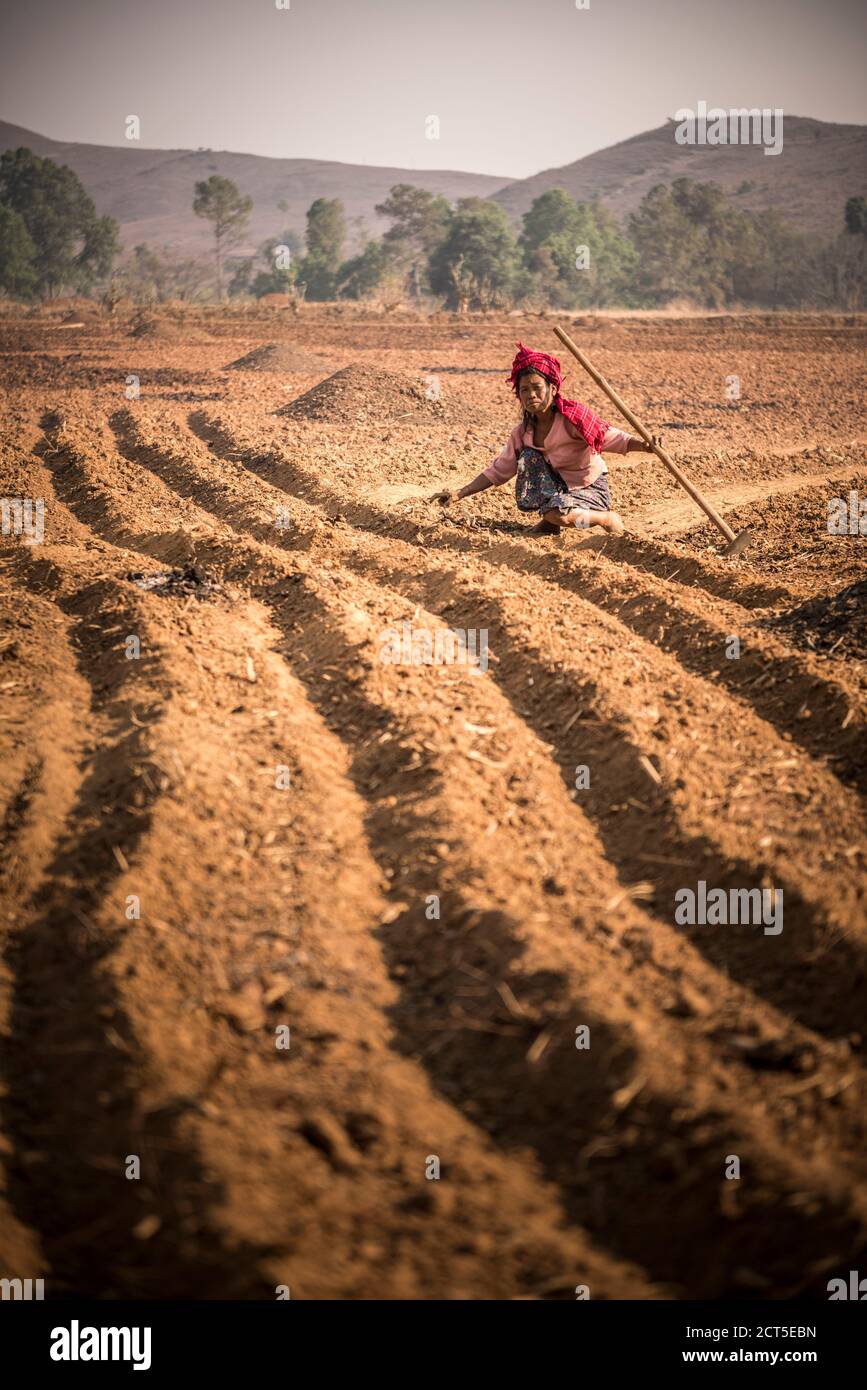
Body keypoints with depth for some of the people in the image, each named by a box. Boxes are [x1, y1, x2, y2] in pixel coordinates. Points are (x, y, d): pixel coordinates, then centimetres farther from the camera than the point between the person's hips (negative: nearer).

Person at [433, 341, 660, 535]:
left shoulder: (573, 416, -19)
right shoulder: (523, 432, -2)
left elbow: (611, 438, -20)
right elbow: (499, 470, 0)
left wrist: (644, 446, -40)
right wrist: (460, 493, -8)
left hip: (591, 489, -5)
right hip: (559, 486, 5)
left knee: (559, 513, -35)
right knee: (528, 456, -18)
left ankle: (607, 518, -4)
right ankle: (549, 521, -3)